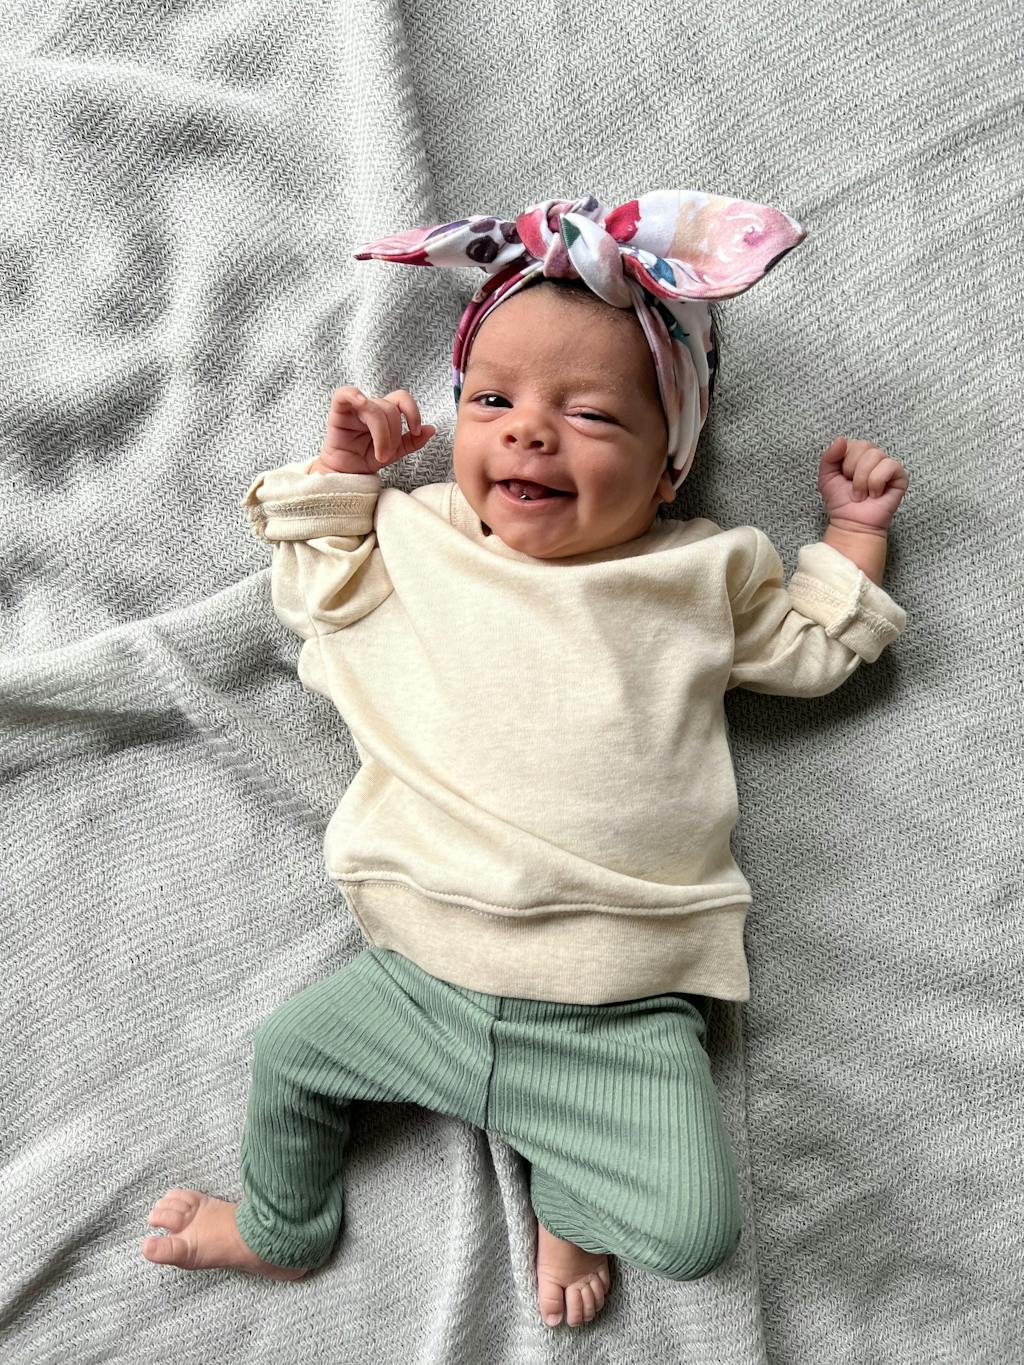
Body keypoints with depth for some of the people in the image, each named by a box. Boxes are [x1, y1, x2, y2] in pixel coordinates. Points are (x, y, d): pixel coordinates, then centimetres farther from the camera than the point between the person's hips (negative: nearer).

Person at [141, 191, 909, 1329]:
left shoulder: (702, 573, 4)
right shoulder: (417, 539, 6)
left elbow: (812, 650, 17)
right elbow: (311, 591, 20)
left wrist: (853, 532, 14)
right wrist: (341, 473, 10)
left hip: (621, 1012, -1)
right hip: (422, 974, 2)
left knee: (694, 1230, -9)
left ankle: (574, 1198, 26)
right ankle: (283, 1226, 41)